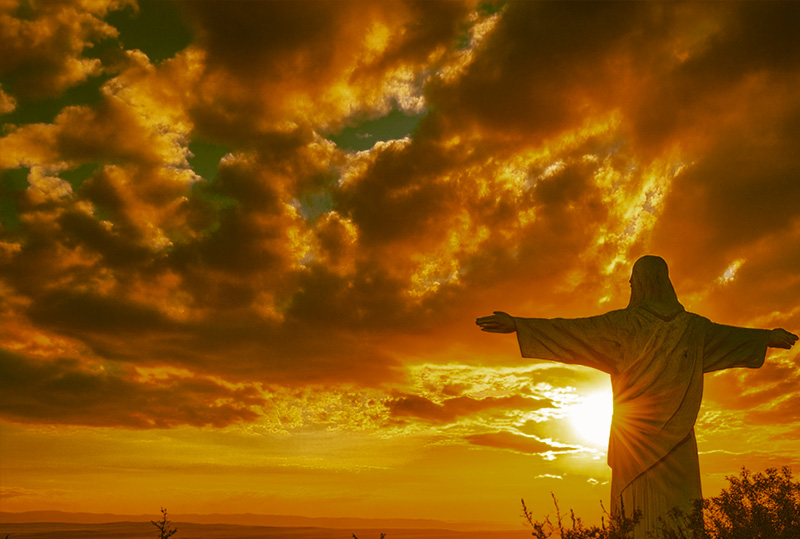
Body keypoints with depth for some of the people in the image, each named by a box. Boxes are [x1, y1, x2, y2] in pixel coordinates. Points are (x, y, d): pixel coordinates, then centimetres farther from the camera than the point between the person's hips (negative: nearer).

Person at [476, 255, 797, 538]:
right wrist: (769, 337, 46)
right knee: (680, 511, 3)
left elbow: (570, 330, -8)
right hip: (677, 433, 3)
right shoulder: (690, 326, 10)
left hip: (635, 429, -3)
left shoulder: (625, 322, -3)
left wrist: (518, 325, -7)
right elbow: (730, 335, 26)